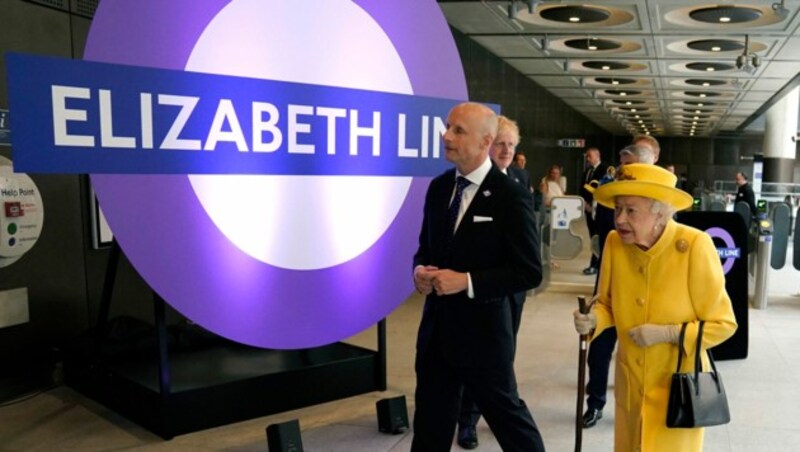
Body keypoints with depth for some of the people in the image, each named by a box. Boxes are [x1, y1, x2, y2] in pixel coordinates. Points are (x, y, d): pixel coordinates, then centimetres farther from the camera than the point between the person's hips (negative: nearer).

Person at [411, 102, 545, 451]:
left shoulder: (511, 195, -14)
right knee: (430, 424, 17)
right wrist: (420, 269, -7)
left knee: (506, 413, 14)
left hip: (483, 330, -6)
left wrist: (467, 281, -22)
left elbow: (530, 272, -15)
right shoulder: (438, 187, 5)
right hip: (437, 328, 6)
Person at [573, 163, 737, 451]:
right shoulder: (615, 242, -11)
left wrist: (666, 333, -24)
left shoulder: (695, 246, -22)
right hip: (630, 382, 4)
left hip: (678, 385, -3)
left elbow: (723, 324, -13)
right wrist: (592, 319, -17)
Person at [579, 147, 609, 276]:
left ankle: (595, 265, -6)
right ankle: (599, 263, 12)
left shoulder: (605, 169, -8)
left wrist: (592, 204, -16)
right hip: (589, 207, 8)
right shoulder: (587, 171, 18)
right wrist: (584, 202, 0)